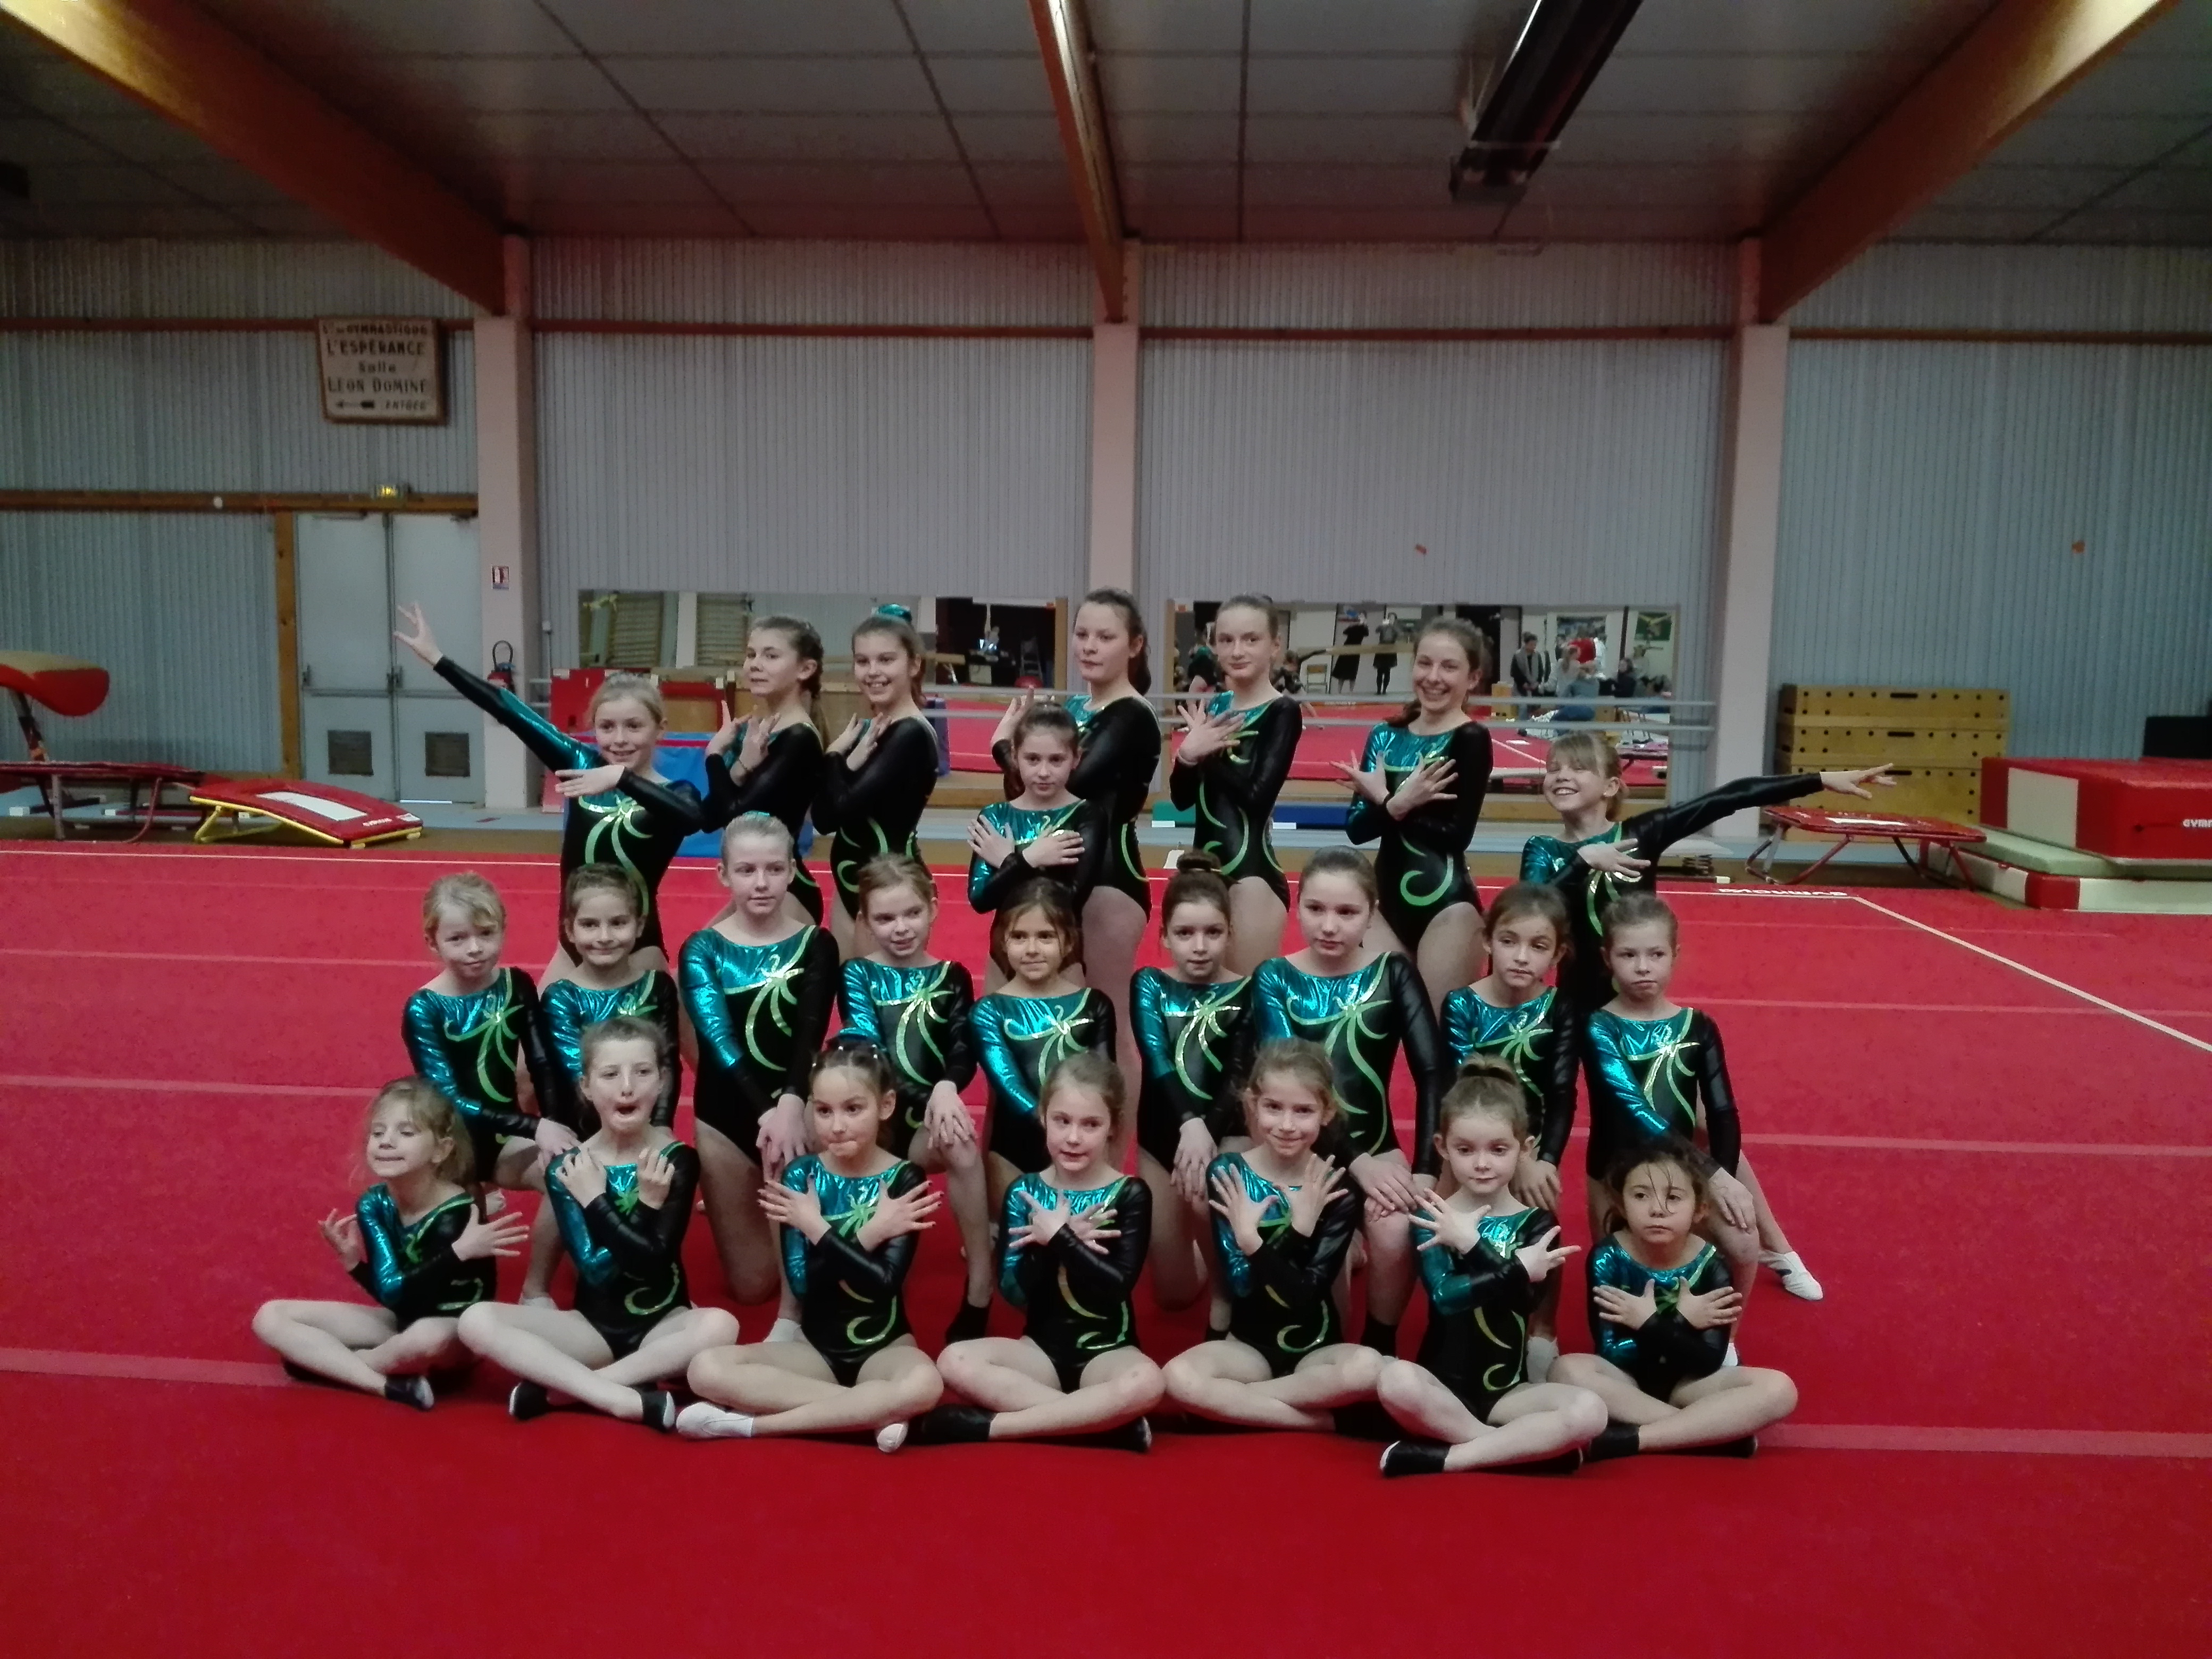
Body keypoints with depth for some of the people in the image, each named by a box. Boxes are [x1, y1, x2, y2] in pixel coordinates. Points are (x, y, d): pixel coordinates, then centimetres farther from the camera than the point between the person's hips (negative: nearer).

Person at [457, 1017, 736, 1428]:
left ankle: (558, 1386, -23)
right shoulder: (568, 1169, -5)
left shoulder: (676, 1160, -8)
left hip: (663, 1326, -2)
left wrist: (595, 1201, -20)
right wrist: (647, 1205, -23)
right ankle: (630, 1400, -29)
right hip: (594, 1327, 2)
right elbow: (595, 1270, -14)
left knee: (720, 1325, -35)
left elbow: (652, 1262, -18)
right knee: (477, 1321, -20)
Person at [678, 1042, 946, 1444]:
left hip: (884, 1348, -2)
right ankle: (874, 1411, -23)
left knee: (923, 1384, -38)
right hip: (815, 1347, 2)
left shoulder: (904, 1180, -8)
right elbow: (802, 1282, -12)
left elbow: (883, 1284, -18)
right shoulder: (800, 1176, -2)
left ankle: (749, 1424, -24)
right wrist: (870, 1234, -21)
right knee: (707, 1370, -22)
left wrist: (817, 1229, -18)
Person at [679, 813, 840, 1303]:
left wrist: (791, 1103, -38)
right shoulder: (702, 949, -3)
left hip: (799, 1105, 0)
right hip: (726, 1114, 0)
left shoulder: (816, 946, -2)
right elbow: (718, 1039, -17)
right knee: (751, 1283, 5)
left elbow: (810, 1035, -18)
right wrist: (766, 1111, -34)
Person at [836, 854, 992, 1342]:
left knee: (963, 1147, -31)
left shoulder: (952, 978, 11)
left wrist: (947, 1088, -28)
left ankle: (979, 1296, -20)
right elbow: (864, 1045, -9)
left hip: (933, 1115, 0)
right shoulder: (856, 975, 7)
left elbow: (965, 1052, -3)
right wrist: (926, 1099, -26)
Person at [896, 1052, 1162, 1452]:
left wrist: (1058, 1237, -18)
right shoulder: (1024, 1192, 0)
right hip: (1041, 1348, 2)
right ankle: (1099, 1419, -24)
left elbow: (1118, 1287, -16)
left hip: (1107, 1351, -2)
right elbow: (1013, 1292, -7)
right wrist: (1064, 1240, -19)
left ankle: (979, 1425, -27)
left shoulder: (1129, 1195, -5)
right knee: (954, 1362, -24)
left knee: (1146, 1382, -36)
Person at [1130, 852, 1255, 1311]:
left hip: (1227, 1133, -2)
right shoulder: (1149, 986, 1)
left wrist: (1207, 1130, -34)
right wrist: (1189, 1124, -34)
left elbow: (1240, 1077, -15)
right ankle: (1203, 1245, 43)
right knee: (1173, 1290, 5)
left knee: (1207, 1203, -35)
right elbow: (1156, 1061, -16)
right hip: (1163, 1133, 2)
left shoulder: (1248, 992, -2)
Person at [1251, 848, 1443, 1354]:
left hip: (1376, 1144, 1)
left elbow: (1433, 1074, -9)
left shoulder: (1393, 974, 0)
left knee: (1396, 1235, -27)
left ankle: (1380, 1348, 3)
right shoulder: (1274, 978, -2)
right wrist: (1353, 1160, -24)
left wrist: (1426, 1170, -22)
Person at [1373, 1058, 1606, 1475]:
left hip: (1507, 1391, 2)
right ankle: (1525, 1446, -19)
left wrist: (1470, 1244, -23)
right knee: (1396, 1380, -35)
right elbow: (1445, 1296, -19)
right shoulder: (1432, 1219, -1)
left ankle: (1443, 1457, -23)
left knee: (1589, 1411, -26)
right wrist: (1517, 1270, -27)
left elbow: (1525, 1297, -16)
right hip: (1442, 1385, -1)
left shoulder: (1537, 1223, 3)